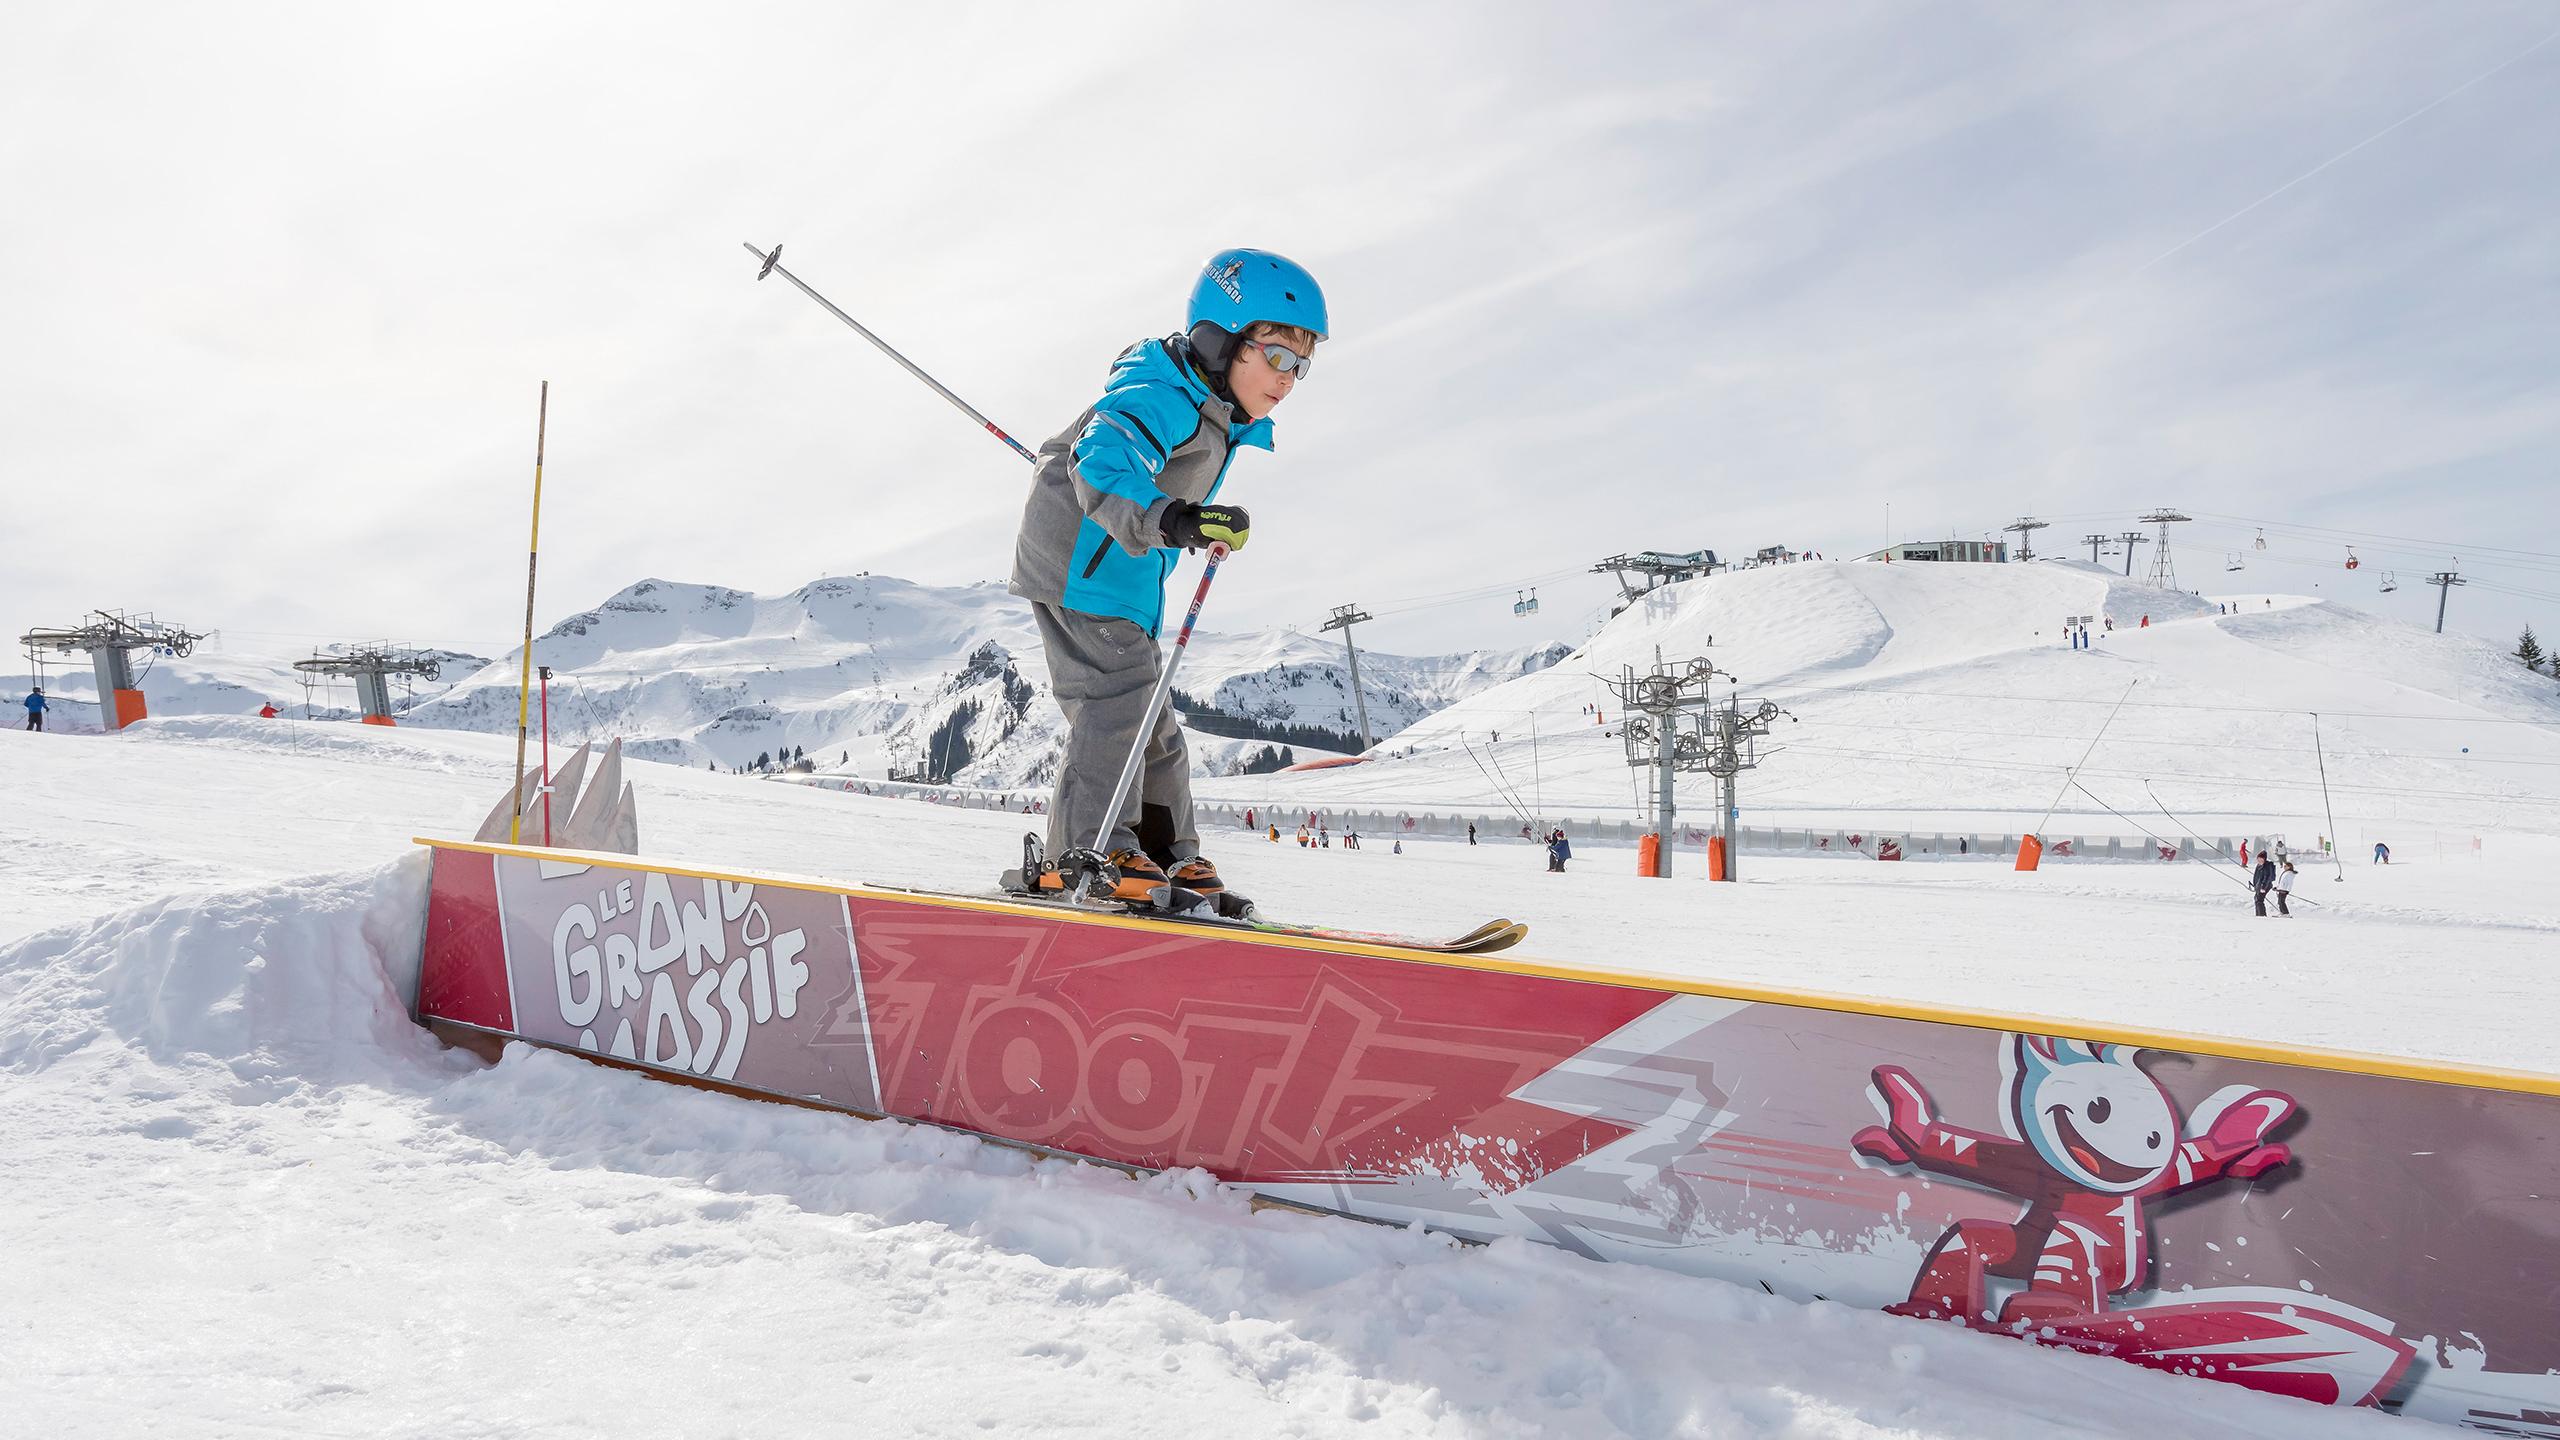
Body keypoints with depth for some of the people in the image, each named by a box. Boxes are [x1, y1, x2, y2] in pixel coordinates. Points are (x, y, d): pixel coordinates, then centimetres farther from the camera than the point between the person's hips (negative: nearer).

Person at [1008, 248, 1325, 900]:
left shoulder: (1214, 419, 9)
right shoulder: (1164, 398, -23)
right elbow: (1102, 461, -41)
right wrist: (1164, 519, -58)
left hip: (1126, 577, 10)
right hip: (1082, 560, -10)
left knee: (1149, 721, 12)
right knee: (1119, 694, -20)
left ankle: (1164, 850, 20)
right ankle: (1088, 851, -20)